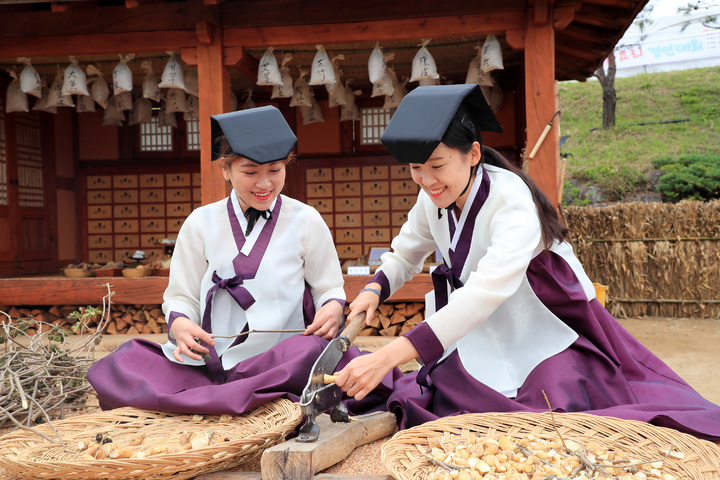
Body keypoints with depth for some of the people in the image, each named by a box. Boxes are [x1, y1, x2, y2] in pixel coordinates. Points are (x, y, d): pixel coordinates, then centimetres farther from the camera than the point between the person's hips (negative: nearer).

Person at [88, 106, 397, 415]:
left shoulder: (307, 221, 6)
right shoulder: (200, 224, 9)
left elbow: (329, 288, 12)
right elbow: (182, 296, 12)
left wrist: (333, 308, -13)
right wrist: (179, 324, -11)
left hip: (286, 358, -1)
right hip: (211, 361, 2)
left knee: (317, 350, -38)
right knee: (119, 366, -23)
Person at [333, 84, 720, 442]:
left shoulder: (512, 200, -28)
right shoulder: (433, 200, -6)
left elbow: (485, 293, -42)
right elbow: (404, 254, 10)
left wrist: (387, 357, -49)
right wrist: (374, 290, -15)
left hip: (550, 336, -5)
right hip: (488, 344, 5)